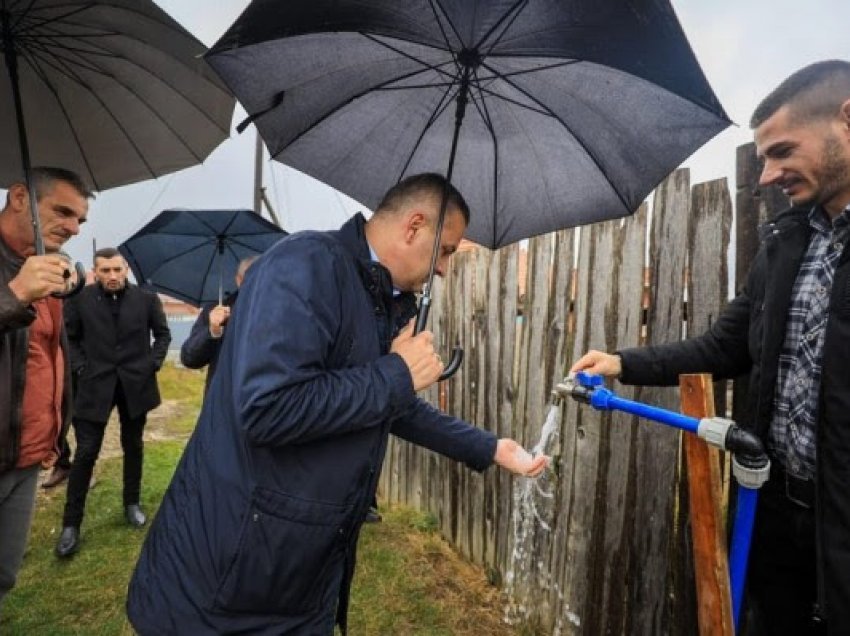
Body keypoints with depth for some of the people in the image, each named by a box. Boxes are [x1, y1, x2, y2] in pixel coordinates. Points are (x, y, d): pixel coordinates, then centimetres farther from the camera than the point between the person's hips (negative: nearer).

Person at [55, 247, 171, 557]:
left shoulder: (147, 298, -2)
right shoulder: (80, 298, -3)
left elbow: (163, 334, 9)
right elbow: (69, 336, 6)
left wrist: (153, 363, -1)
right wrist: (80, 366, -5)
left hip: (136, 384, 1)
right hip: (95, 384, -1)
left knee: (133, 447, 13)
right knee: (86, 452, 0)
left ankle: (132, 503, 31)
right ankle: (71, 524, 11)